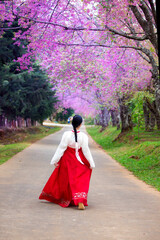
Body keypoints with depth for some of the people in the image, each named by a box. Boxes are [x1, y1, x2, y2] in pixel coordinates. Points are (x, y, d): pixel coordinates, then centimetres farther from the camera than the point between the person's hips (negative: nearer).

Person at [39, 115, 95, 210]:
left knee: (68, 180, 15)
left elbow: (61, 148, -11)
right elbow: (86, 150, -8)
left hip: (67, 160, 0)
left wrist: (55, 160, -2)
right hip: (79, 161, 0)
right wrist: (91, 164, 2)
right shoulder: (83, 136, -14)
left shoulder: (67, 134, -16)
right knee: (81, 181, 7)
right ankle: (80, 202, -3)